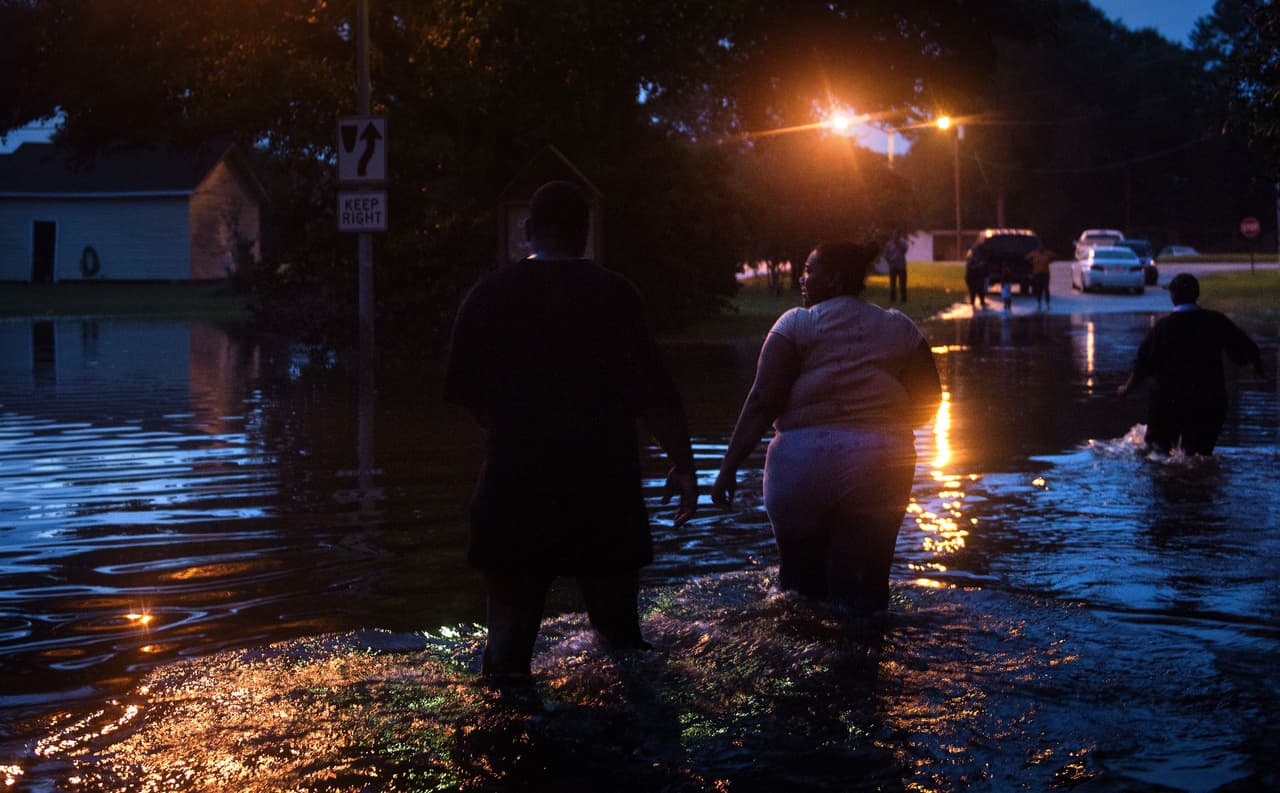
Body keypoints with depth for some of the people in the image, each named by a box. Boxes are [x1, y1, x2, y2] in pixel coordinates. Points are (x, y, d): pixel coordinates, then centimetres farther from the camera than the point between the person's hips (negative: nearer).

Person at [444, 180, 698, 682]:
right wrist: (683, 464, -1)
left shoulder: (488, 295, 2)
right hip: (602, 485, -1)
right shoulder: (613, 294, -5)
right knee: (617, 620, 12)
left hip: (514, 485, 1)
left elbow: (463, 391, 8)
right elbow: (654, 394, -8)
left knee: (510, 623, 7)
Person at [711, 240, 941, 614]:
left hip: (803, 462, -2)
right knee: (863, 592, 7)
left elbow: (762, 401, -8)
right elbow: (927, 401, 8)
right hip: (882, 467, 2)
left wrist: (729, 467, -7)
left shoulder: (796, 324, -1)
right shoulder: (900, 328, 8)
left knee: (802, 585, 13)